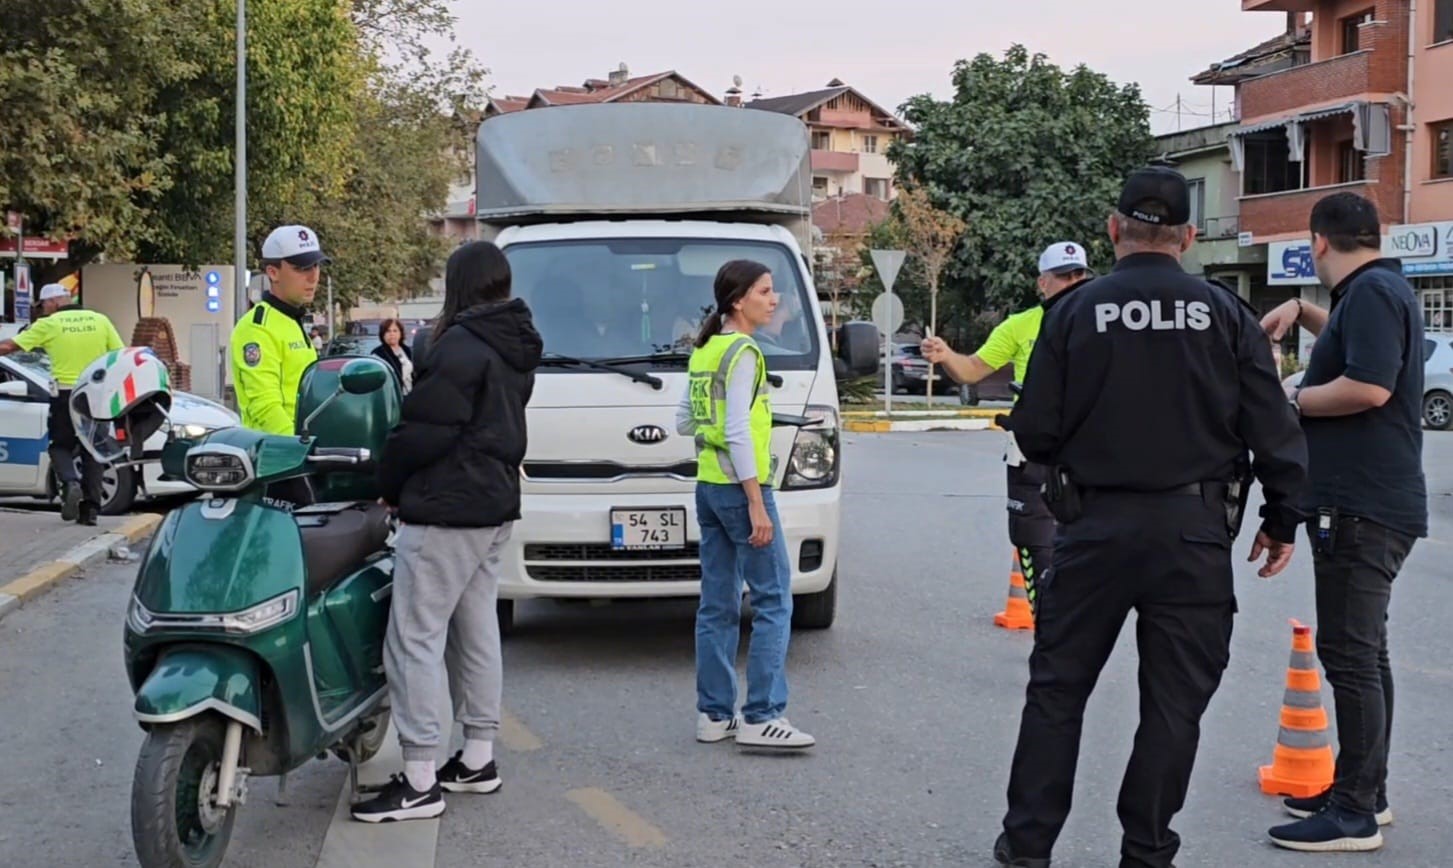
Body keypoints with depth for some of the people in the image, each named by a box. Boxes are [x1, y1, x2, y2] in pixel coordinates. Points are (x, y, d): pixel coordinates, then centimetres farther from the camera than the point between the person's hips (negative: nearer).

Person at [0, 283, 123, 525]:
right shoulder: (100, 320, 6)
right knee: (91, 451, 11)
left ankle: (70, 483, -16)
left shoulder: (49, 325, -1)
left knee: (61, 446, 12)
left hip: (65, 395, -2)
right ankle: (91, 507, 5)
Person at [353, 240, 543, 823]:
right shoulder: (516, 348, 13)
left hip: (445, 512, -10)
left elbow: (424, 430, -19)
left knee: (414, 639, -7)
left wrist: (388, 482, -2)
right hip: (494, 505, 10)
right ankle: (478, 760, 24)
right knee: (476, 632, 16)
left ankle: (419, 782, -6)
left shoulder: (460, 347, -17)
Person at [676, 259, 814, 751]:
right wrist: (757, 506, -20)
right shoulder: (743, 353, -13)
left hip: (707, 486, 9)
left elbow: (683, 421, 18)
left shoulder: (704, 351, 13)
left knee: (718, 604, 11)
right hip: (738, 487, -9)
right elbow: (737, 433, -19)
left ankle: (713, 714, 14)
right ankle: (761, 718, -7)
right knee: (774, 602, -5)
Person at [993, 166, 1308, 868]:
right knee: (1174, 700, 9)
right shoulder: (1225, 315, -2)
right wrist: (1281, 517, 8)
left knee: (1057, 687, 11)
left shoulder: (1075, 312, -4)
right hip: (1193, 528, 0)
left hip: (1094, 526, 0)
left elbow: (1034, 431, -3)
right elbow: (1273, 429, -3)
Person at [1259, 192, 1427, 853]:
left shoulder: (1372, 290, -14)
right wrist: (1302, 312, 25)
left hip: (1361, 506, -11)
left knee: (1351, 655, -9)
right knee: (1361, 651, 17)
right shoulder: (1373, 290, 17)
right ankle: (1364, 791, 26)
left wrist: (1293, 401, -13)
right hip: (1362, 501, 11)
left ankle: (1355, 813, -6)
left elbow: (1369, 386, -26)